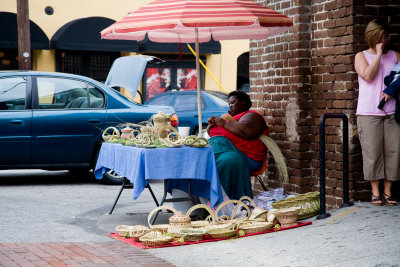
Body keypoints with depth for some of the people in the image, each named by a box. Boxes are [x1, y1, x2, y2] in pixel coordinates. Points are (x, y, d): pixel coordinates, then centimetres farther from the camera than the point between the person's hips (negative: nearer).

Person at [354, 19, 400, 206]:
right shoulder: (362, 56, 8)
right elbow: (368, 76, -9)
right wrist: (378, 54, -7)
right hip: (369, 112, -2)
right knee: (372, 152, -6)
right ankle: (375, 192, 2)